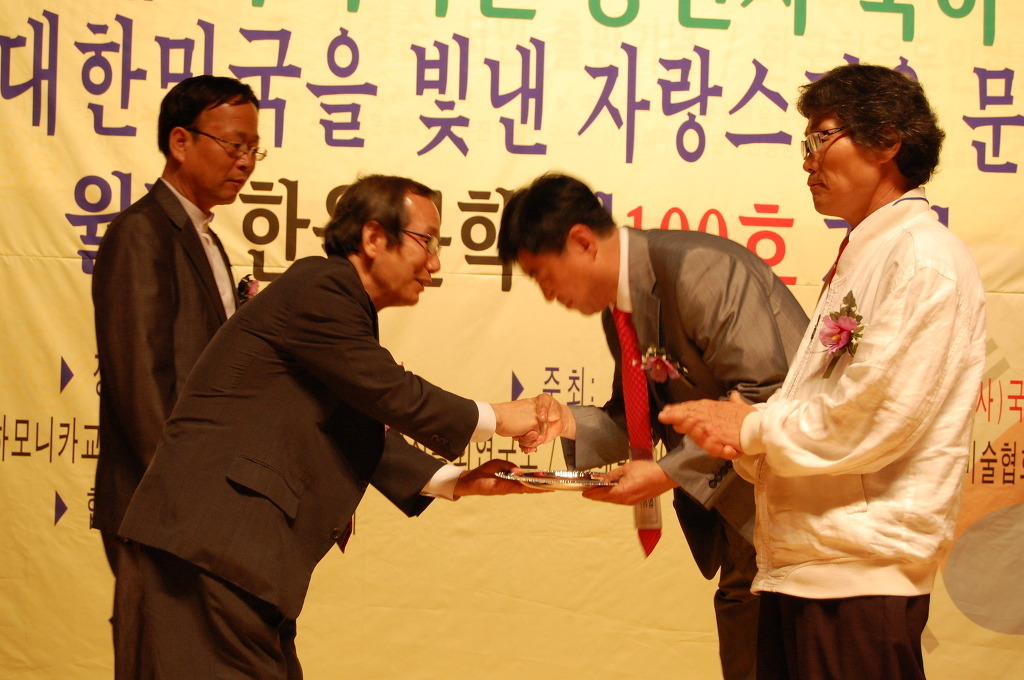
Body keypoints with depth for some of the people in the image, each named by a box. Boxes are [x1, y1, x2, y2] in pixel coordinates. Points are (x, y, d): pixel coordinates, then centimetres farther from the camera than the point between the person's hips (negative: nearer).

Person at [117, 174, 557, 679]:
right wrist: (496, 419, 0)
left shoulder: (336, 299, 21)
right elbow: (390, 393, -13)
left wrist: (454, 482, 11)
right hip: (214, 534, -11)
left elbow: (367, 436, 20)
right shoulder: (319, 289, -11)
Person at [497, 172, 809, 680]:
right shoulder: (616, 310, 9)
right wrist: (571, 425, -4)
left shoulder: (699, 271, -21)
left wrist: (671, 472, -23)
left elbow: (764, 395, -24)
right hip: (740, 502, 9)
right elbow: (642, 413, 15)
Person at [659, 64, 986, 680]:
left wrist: (755, 427, -6)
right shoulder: (860, 260, 21)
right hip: (800, 563, 9)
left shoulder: (926, 258, -11)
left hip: (863, 570, -9)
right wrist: (745, 443, 1)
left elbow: (874, 419, -19)